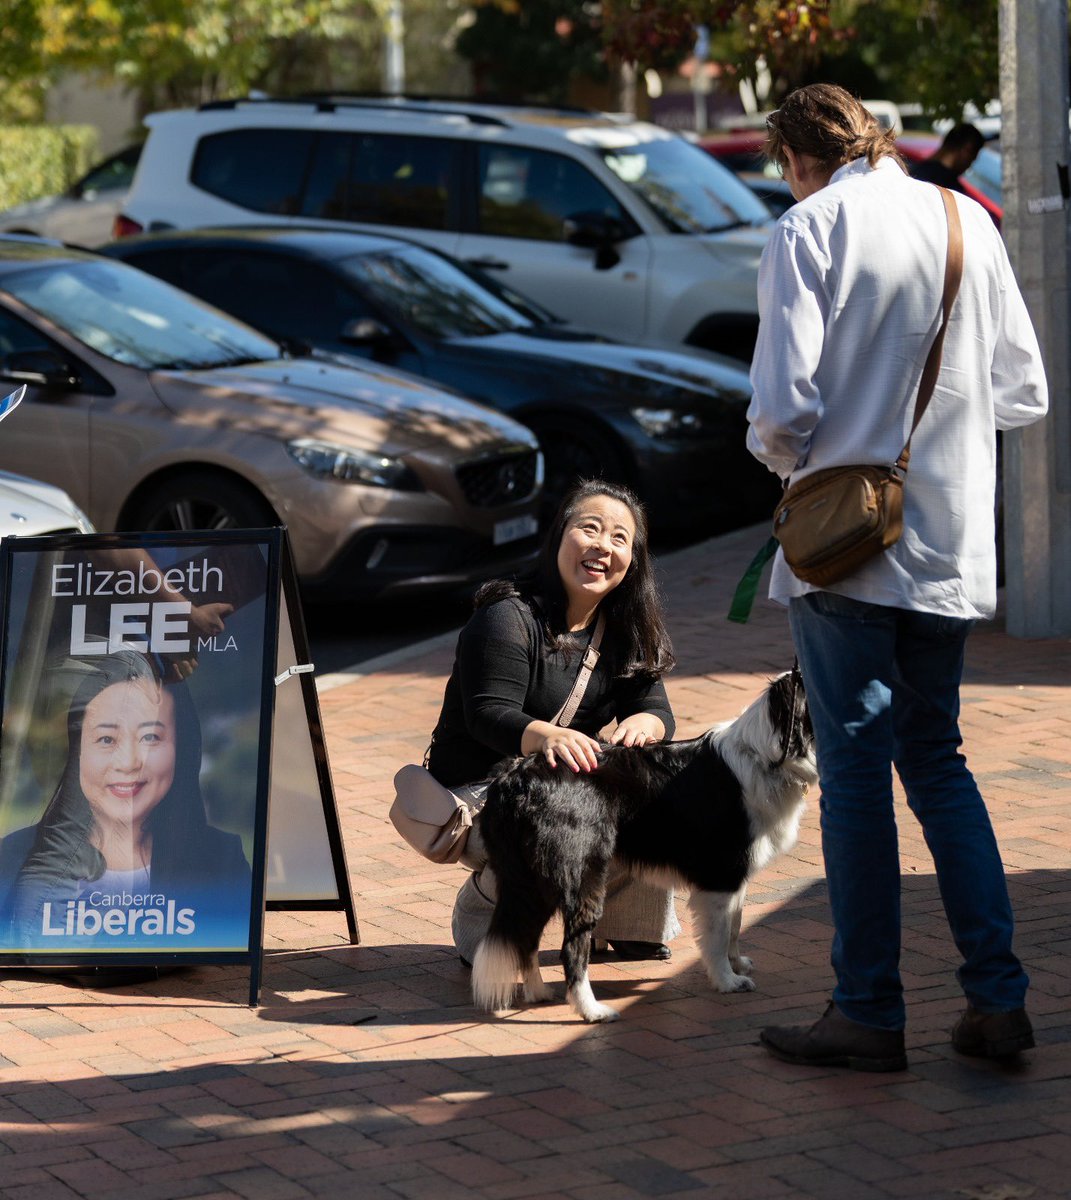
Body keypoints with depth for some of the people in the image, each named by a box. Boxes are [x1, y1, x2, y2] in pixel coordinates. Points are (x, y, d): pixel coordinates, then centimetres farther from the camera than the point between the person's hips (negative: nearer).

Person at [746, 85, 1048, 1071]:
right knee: (937, 759, 16)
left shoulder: (809, 233, -9)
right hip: (955, 546, 5)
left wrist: (781, 453, 5)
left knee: (856, 773, 2)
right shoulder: (968, 222, 7)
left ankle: (870, 1013, 7)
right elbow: (1024, 393, 9)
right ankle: (997, 996, 10)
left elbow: (784, 405, -16)